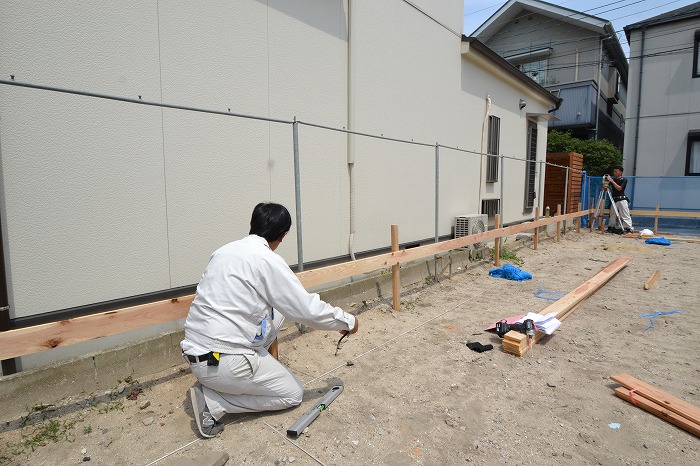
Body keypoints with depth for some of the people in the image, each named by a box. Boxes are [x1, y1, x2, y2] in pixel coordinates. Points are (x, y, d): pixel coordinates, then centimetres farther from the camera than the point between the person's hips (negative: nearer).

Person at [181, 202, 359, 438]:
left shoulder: (224, 251, 8)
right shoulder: (268, 260, -15)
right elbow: (308, 309, -14)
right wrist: (348, 320, 3)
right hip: (223, 362, -8)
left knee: (276, 311, 17)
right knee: (293, 394, 11)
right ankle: (212, 401, -1)